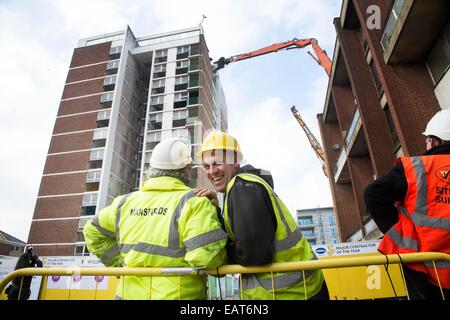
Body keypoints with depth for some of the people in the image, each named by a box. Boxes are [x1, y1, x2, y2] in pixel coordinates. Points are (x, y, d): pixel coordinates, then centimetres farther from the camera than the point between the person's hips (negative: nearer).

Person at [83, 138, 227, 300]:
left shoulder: (126, 202, 4)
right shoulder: (193, 202, -15)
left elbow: (92, 231, 16)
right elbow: (206, 255, -24)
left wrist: (121, 261, 14)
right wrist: (222, 262, -2)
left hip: (131, 292, 5)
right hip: (177, 294, -4)